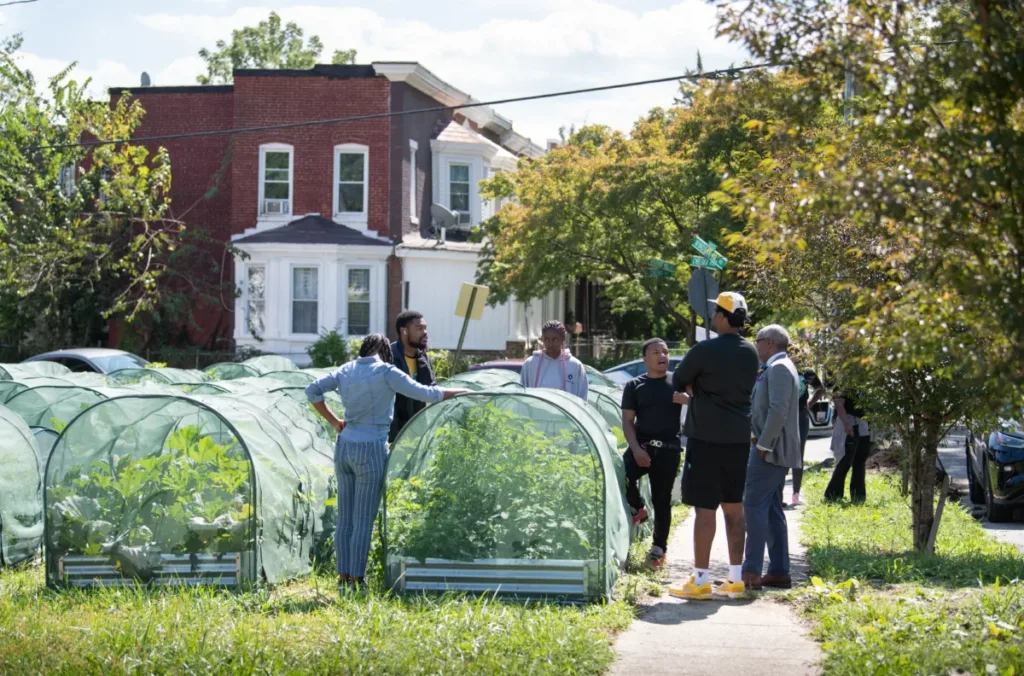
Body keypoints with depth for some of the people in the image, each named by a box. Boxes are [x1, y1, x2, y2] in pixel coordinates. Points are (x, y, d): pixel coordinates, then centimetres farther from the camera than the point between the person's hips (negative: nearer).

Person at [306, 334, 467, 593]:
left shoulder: (346, 371, 9)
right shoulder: (385, 372, -9)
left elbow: (312, 391, 15)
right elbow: (423, 393, -11)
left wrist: (334, 421, 15)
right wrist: (458, 392, 1)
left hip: (344, 447, 6)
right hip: (371, 450, -6)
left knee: (345, 517, 11)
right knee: (364, 520, -1)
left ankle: (343, 579, 16)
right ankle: (356, 581, 2)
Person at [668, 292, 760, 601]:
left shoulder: (705, 350, -13)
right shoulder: (750, 353, 8)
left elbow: (678, 382, -2)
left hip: (707, 436, -7)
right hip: (739, 436, 7)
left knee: (704, 507, -3)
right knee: (733, 505, 12)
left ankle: (701, 580, -1)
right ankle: (735, 579, 15)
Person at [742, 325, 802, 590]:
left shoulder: (778, 368, -14)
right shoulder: (778, 367, 19)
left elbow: (778, 410, -23)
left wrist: (763, 445, -20)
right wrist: (756, 438, 14)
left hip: (770, 451, -10)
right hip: (776, 452, 10)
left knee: (754, 506, -12)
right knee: (772, 510, 11)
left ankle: (751, 571, -15)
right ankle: (779, 572, 12)